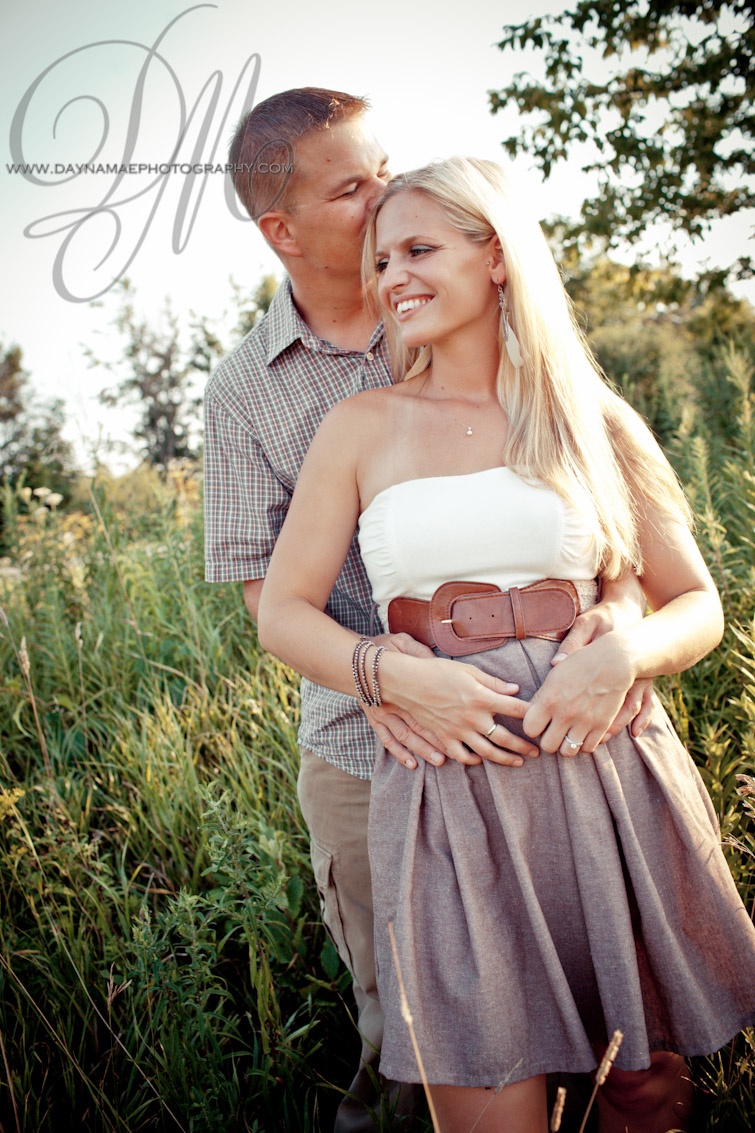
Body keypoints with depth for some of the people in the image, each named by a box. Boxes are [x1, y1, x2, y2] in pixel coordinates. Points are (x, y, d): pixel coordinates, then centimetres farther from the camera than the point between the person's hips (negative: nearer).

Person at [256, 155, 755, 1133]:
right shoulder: (361, 428, 6)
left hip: (607, 769, 1)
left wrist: (624, 654, -13)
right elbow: (282, 611, 6)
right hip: (450, 784, -1)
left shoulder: (592, 421, 6)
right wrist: (397, 676, -12)